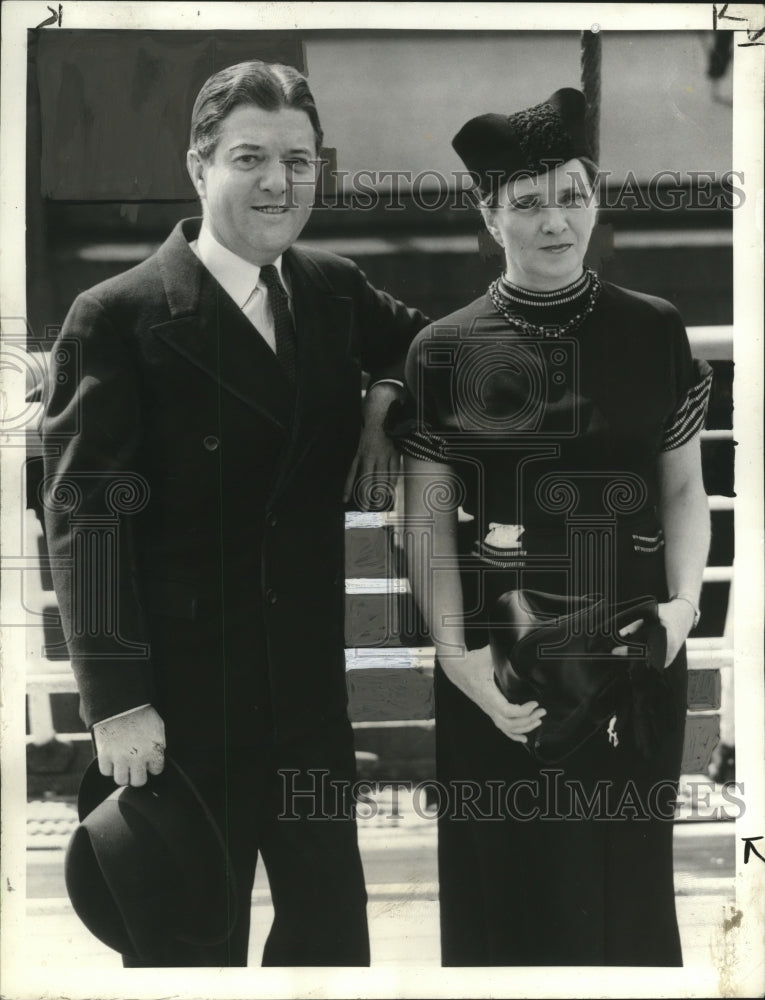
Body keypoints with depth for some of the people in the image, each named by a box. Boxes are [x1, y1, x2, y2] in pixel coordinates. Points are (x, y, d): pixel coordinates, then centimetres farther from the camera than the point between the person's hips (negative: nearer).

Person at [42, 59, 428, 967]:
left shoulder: (333, 290, 5)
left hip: (310, 681, 6)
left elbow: (422, 337, 25)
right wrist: (115, 700, -19)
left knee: (331, 921, 17)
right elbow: (85, 516, -15)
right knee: (192, 938, 10)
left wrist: (385, 394, 1)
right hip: (182, 694, -5)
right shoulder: (116, 318, -13)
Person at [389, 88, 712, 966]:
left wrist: (683, 605, -10)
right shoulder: (443, 351, -3)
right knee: (512, 883, 9)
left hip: (633, 656, 1)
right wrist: (455, 654, -13)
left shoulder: (655, 332, 1)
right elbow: (428, 521, -3)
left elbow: (683, 489, 5)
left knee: (626, 869, 13)